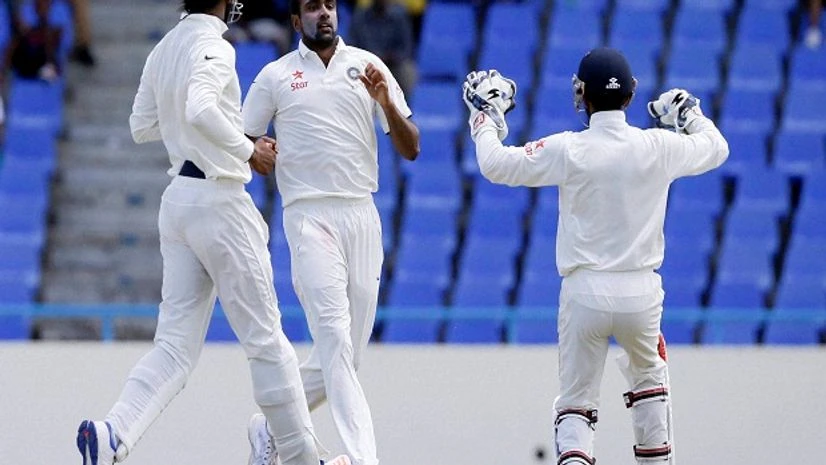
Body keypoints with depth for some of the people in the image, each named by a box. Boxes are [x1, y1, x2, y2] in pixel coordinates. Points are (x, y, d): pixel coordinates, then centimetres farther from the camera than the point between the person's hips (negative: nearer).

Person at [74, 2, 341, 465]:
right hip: (219, 201, -7)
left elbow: (142, 125, 20)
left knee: (176, 345, 3)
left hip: (178, 199, 7)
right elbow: (200, 110, -31)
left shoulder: (164, 49, 11)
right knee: (266, 339, 4)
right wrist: (249, 150, -18)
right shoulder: (212, 45, -14)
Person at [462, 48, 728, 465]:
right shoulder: (658, 148, -4)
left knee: (575, 402, 5)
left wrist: (484, 115, 14)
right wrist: (688, 112, 34)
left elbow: (495, 164, -2)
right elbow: (716, 148, 16)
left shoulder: (569, 150, -10)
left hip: (585, 293, -2)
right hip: (641, 292, 2)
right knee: (648, 379, 27)